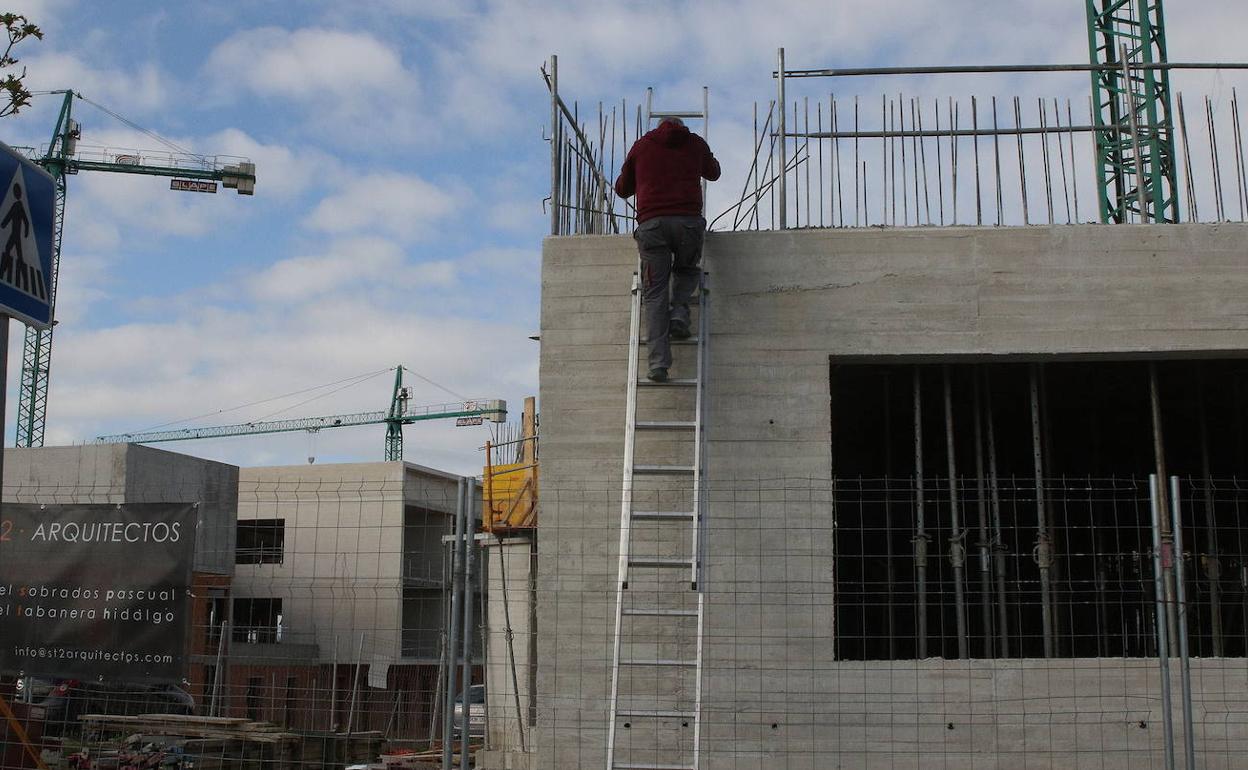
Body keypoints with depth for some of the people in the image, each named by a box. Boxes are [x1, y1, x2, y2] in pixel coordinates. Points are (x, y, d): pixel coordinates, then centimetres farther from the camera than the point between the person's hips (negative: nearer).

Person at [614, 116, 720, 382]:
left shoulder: (642, 145, 19)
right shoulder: (696, 143, 18)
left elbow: (623, 188, 28)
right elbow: (713, 173, 38)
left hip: (651, 223, 0)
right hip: (688, 220, 0)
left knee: (655, 293, 1)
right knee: (687, 270, 28)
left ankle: (659, 362, -9)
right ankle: (679, 311, -1)